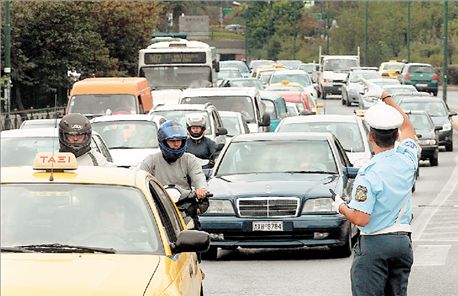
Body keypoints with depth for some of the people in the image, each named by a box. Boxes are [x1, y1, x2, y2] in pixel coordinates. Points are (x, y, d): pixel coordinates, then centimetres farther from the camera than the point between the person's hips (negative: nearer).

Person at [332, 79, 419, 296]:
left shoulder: (369, 174, -17)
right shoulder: (407, 160, 1)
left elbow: (361, 219, -20)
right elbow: (406, 126, 21)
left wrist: (341, 207, -1)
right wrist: (385, 96, 26)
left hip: (374, 243, -6)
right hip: (403, 241, 6)